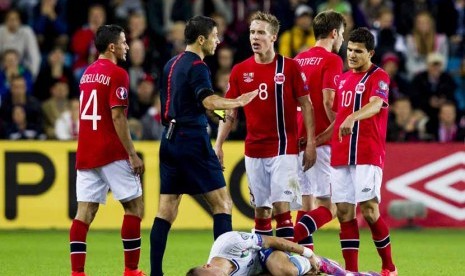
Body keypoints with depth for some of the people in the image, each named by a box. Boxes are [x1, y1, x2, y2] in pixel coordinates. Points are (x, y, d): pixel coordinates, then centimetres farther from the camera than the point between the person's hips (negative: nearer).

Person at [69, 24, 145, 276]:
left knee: (85, 211, 2)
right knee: (134, 206, 3)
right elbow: (117, 116, -16)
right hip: (112, 152, -7)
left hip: (85, 153, 7)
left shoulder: (87, 73, 15)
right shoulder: (117, 74, -10)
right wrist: (133, 155, -14)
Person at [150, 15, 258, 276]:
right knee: (222, 203, -3)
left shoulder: (171, 64, 15)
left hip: (170, 140, 8)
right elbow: (209, 101, -26)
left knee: (167, 209, 6)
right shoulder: (197, 66, -11)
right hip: (193, 140, -8)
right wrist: (238, 102, -17)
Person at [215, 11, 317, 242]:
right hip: (254, 151, 3)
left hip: (284, 148, -3)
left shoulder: (290, 67, -4)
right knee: (260, 209, 7)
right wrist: (218, 145, 2)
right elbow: (229, 112, 10)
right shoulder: (240, 71, 4)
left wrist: (310, 143, -6)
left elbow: (306, 106, 0)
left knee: (282, 206, -11)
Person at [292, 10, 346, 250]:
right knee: (330, 204, -5)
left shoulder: (299, 59, 14)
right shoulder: (331, 59, -8)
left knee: (307, 203, 9)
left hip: (299, 139, 8)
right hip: (322, 139, -8)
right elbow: (328, 101, -17)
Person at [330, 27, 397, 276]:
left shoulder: (379, 77, -4)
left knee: (370, 212, -12)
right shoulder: (343, 79, 17)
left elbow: (375, 105, -24)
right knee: (344, 212, 1)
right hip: (340, 155, 6)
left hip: (368, 155, -6)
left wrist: (352, 118, -42)